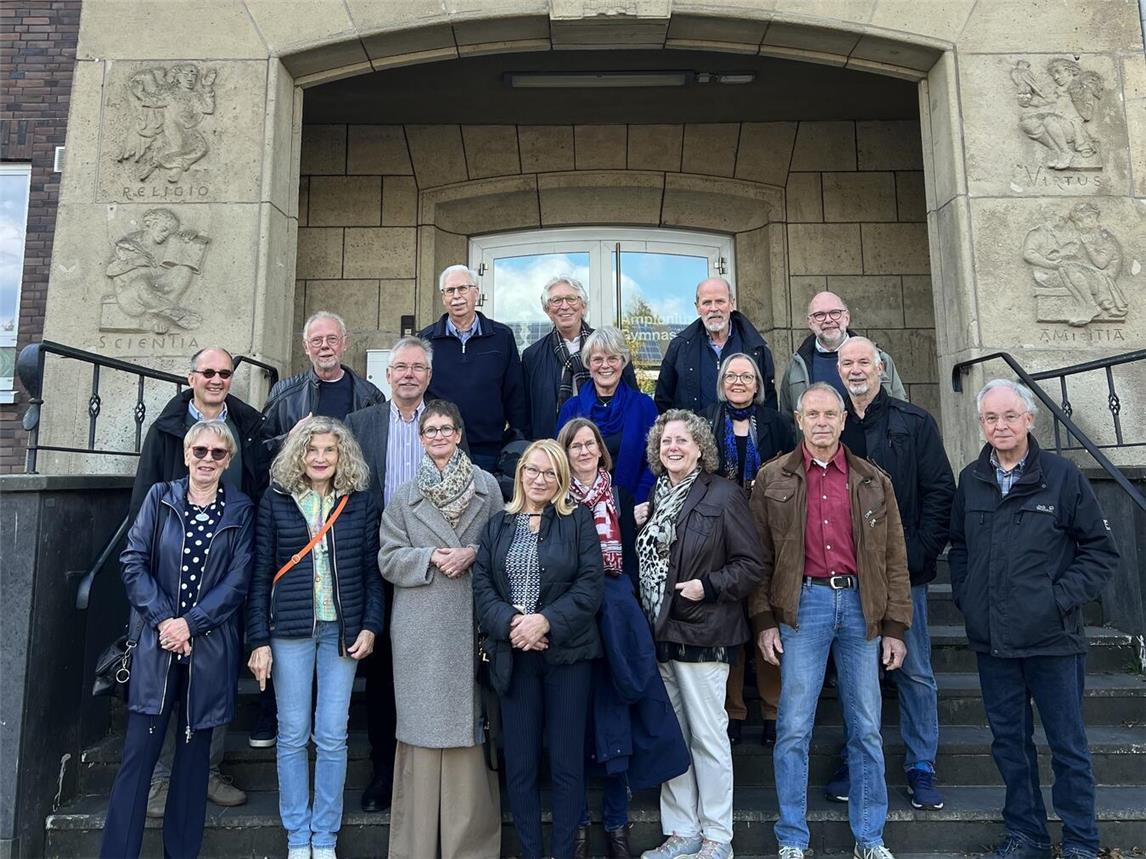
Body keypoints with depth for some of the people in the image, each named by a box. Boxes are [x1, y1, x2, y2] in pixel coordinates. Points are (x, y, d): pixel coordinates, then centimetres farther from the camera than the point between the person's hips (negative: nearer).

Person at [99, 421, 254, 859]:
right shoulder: (160, 497, 4)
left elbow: (238, 579, -3)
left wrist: (190, 623, -12)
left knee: (194, 752, 10)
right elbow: (133, 562, -1)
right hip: (156, 642, 0)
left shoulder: (240, 510, 2)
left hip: (210, 648, 0)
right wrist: (163, 619, -11)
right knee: (138, 752, 0)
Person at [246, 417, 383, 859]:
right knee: (292, 736, 8)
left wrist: (370, 627, -4)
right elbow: (260, 574, 0)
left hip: (342, 630, 1)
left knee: (332, 737, 5)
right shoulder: (276, 500, 0)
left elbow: (372, 571, 5)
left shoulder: (360, 502, 3)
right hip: (290, 629, 0)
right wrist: (259, 639, -4)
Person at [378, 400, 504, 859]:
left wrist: (473, 554, -10)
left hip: (472, 621, 0)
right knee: (423, 722, 3)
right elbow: (388, 559, 4)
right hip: (421, 627, 0)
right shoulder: (404, 495, 10)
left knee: (468, 719, 2)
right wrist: (431, 557, -11)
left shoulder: (487, 485, 8)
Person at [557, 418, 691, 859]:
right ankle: (577, 822, 20)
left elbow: (630, 559, 9)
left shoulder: (620, 498, 9)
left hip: (616, 617, 2)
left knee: (616, 719, 5)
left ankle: (616, 822, 19)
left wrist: (629, 609, 2)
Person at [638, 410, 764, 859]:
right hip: (657, 633, 6)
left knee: (708, 737, 4)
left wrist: (707, 586, -18)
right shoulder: (655, 496, 12)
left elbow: (750, 565, -9)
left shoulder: (723, 495, -8)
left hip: (702, 635, -6)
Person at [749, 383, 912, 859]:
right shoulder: (773, 479, 3)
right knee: (793, 728, 2)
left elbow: (894, 559, 8)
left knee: (866, 728, 11)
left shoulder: (874, 481, 8)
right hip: (802, 605, -2)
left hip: (860, 605, 2)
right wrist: (763, 620, -3)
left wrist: (895, 627, 4)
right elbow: (759, 557, 2)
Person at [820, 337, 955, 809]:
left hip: (903, 571, -1)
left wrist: (920, 552, -11)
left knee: (915, 671, 8)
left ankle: (921, 768, 23)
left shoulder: (915, 423, 1)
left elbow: (939, 491, -2)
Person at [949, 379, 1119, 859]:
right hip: (992, 639, 4)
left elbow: (1101, 550, -2)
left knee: (1068, 745, 9)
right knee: (1008, 741, 14)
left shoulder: (1062, 475, -6)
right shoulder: (971, 480, 5)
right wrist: (964, 597, 6)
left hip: (1052, 638, -3)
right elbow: (958, 547, 17)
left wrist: (1062, 598, -11)